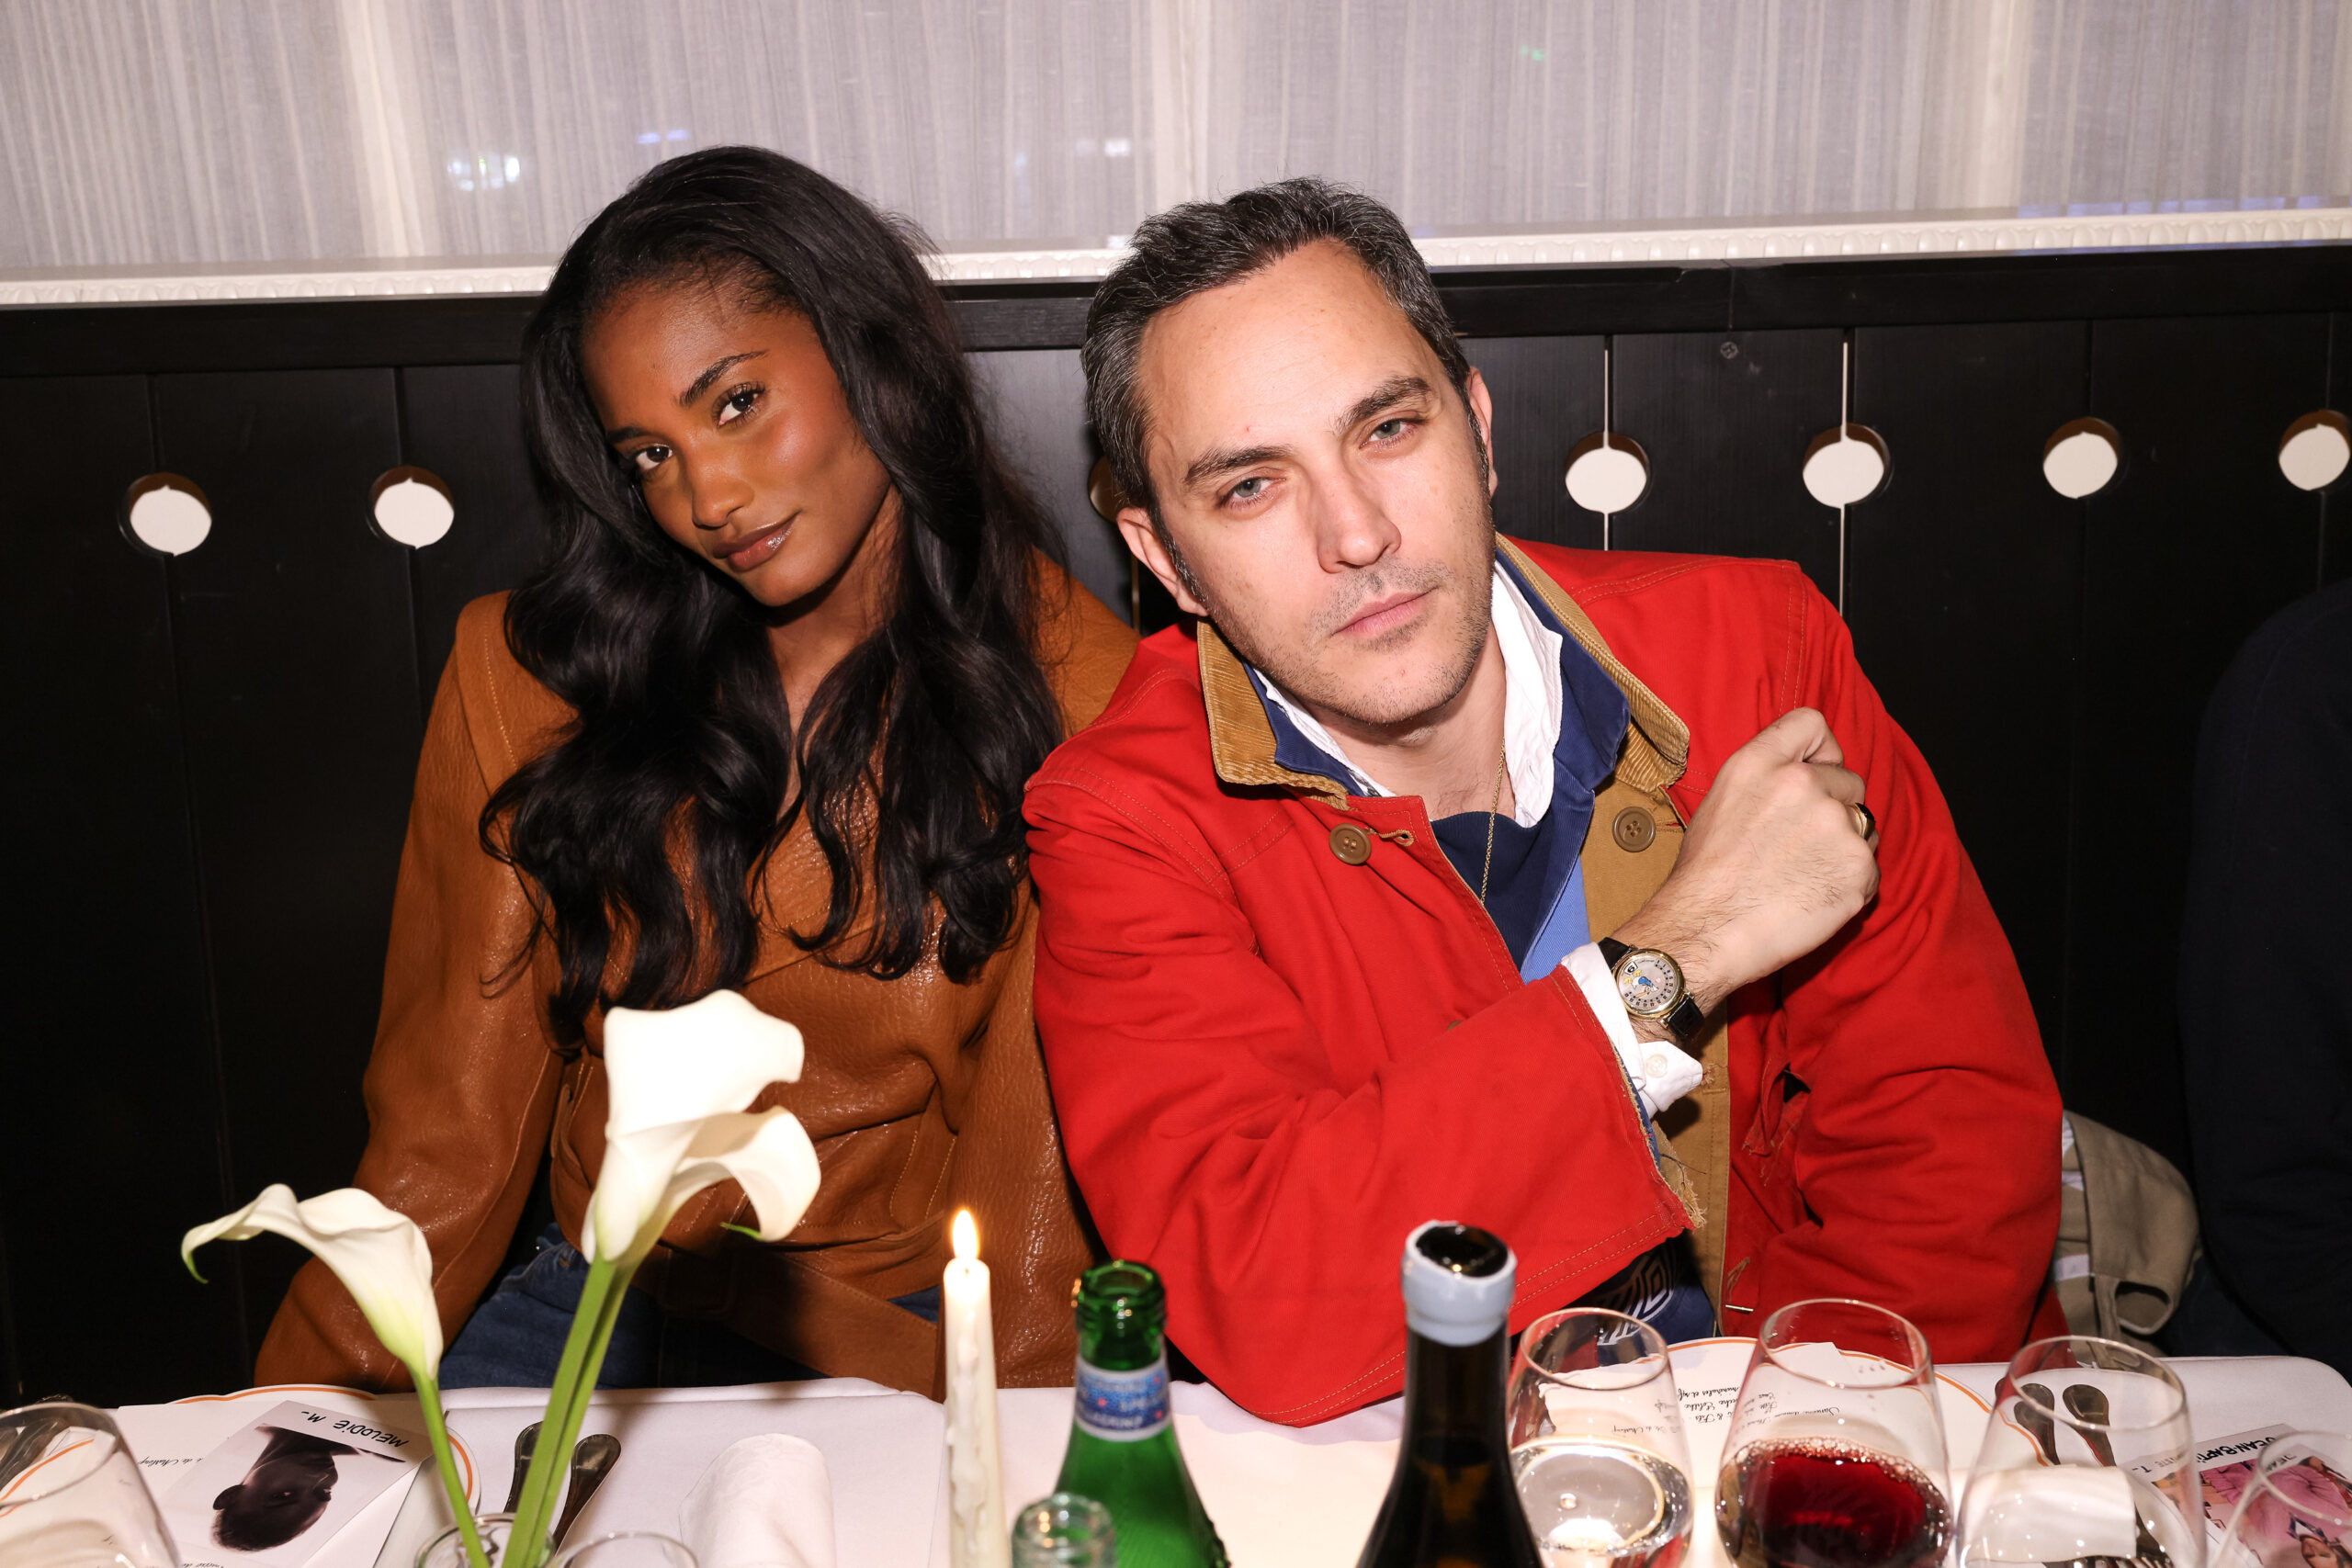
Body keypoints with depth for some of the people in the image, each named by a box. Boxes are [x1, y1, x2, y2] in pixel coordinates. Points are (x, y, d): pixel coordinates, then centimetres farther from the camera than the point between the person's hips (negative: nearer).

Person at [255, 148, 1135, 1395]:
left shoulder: (1074, 692, -6)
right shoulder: (529, 676, 1)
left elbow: (1042, 1163, -8)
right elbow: (452, 1129, 2)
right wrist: (305, 1407, -9)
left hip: (908, 1347, -2)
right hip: (603, 1310, 3)